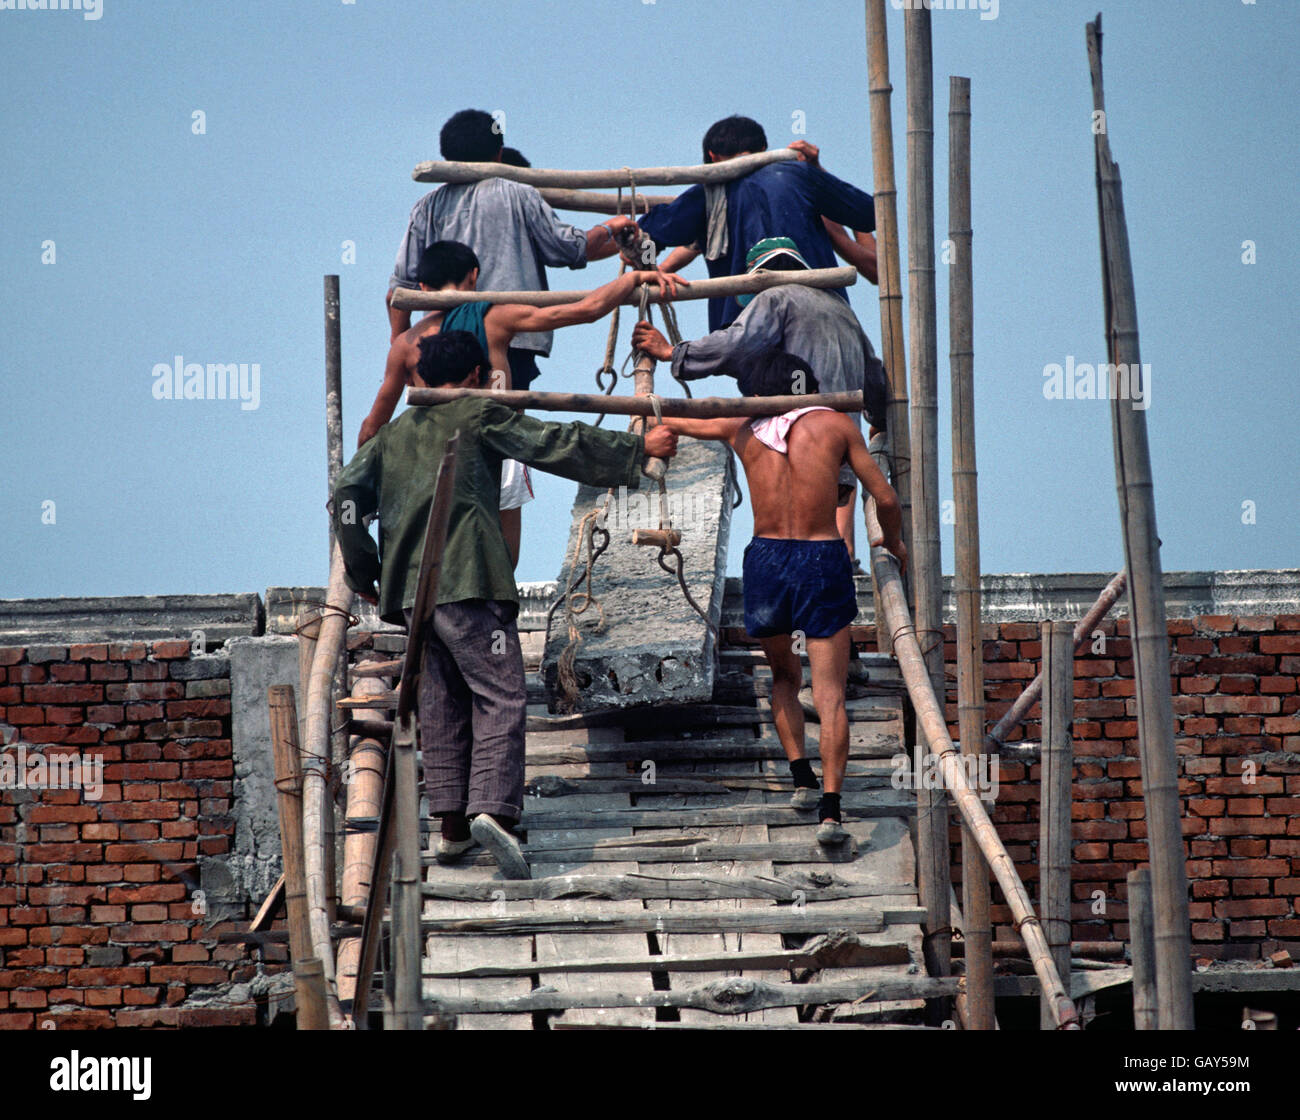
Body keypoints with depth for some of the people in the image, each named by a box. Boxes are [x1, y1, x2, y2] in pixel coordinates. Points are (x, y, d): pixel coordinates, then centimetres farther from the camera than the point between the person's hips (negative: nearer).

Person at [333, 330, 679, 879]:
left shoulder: (395, 432, 21)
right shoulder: (481, 417, 6)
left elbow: (348, 493, 12)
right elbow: (558, 445, 3)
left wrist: (362, 571, 16)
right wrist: (639, 448, 10)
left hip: (407, 586, 6)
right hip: (465, 579, -6)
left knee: (440, 701, 12)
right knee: (499, 694, -8)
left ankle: (451, 824, 9)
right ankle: (493, 809, -26)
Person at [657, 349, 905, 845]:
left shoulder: (743, 428, 9)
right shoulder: (834, 423, 3)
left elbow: (682, 422, 30)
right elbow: (886, 499, 2)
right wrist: (893, 543, 22)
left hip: (765, 559, 2)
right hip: (823, 560, -2)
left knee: (784, 677, 25)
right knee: (829, 693, -2)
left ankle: (801, 776, 11)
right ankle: (830, 809, -15)